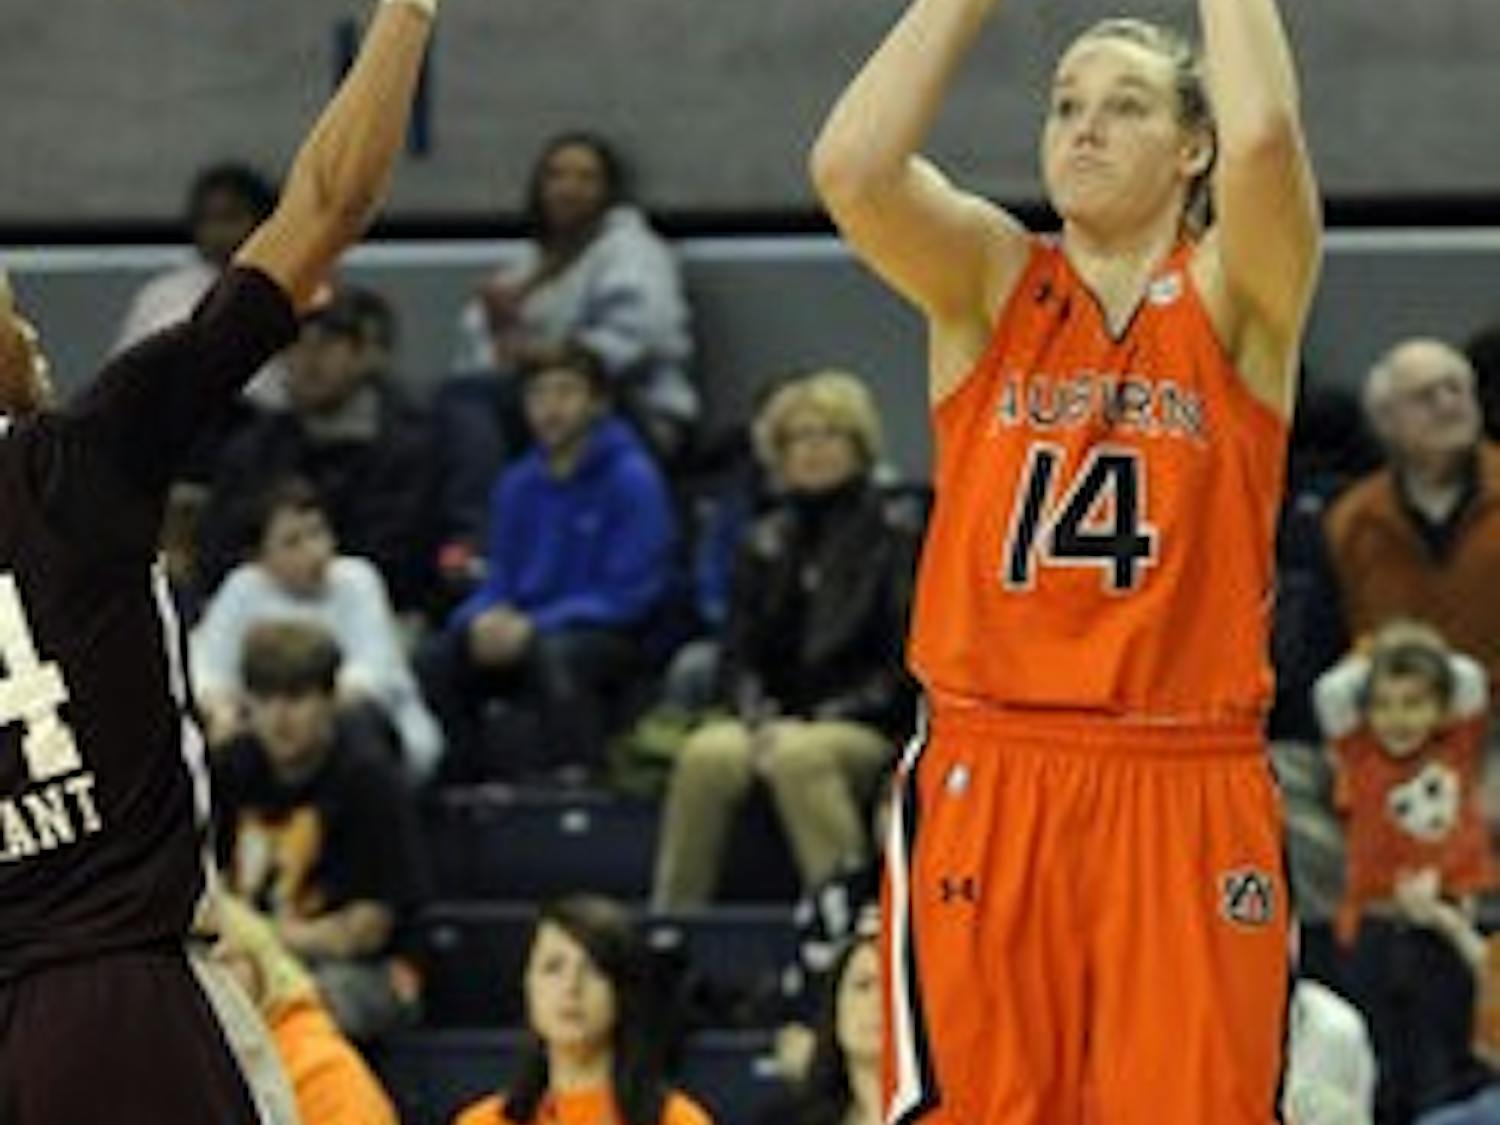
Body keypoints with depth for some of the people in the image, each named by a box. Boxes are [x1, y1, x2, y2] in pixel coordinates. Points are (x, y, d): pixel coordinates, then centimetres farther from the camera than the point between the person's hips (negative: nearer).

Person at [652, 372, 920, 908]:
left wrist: (820, 720, -14)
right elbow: (739, 657, 13)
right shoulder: (768, 542, 15)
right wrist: (762, 719, -7)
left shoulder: (896, 537, -1)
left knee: (801, 756, -37)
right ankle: (672, 917, -26)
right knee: (708, 754, -28)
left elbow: (904, 668, -6)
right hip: (780, 719, 4)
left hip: (869, 726, -4)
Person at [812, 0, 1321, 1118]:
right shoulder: (990, 285, 8)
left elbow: (1262, 138, -18)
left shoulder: (1236, 299, 4)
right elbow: (851, 167, -11)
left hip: (1186, 799, -1)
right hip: (986, 783, 1)